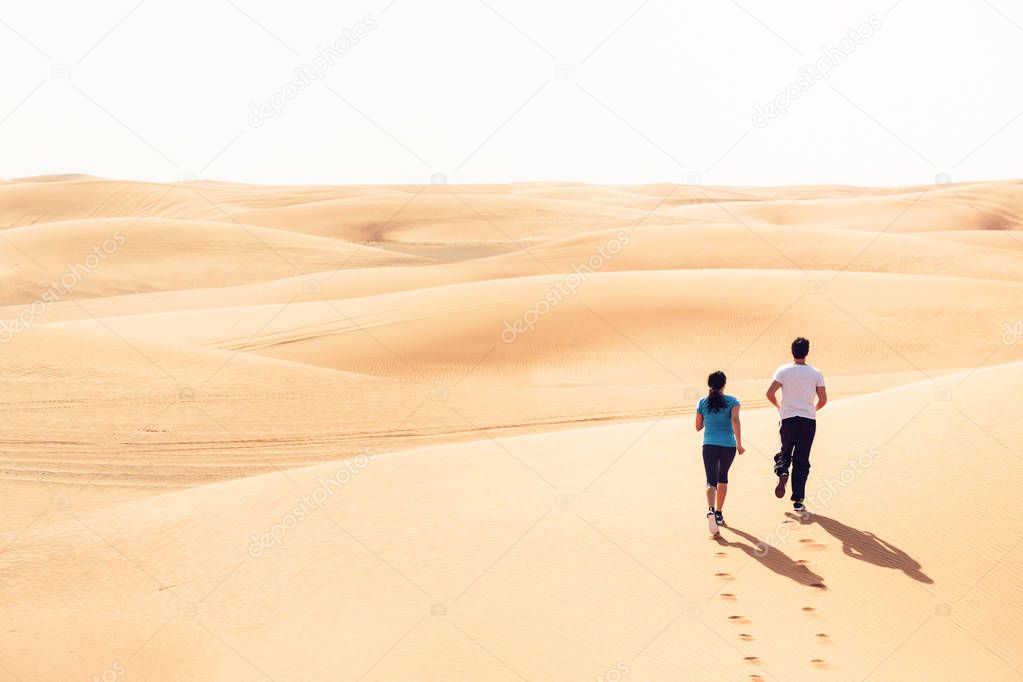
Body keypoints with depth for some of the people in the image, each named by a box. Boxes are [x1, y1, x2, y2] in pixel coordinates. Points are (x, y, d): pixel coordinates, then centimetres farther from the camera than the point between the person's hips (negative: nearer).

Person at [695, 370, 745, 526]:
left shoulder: (703, 403, 7)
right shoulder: (732, 401, 1)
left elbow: (698, 427, 13)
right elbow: (735, 421, -14)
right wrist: (739, 444, -13)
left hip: (709, 445, 0)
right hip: (728, 446, 0)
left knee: (711, 481, -6)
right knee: (723, 478, 20)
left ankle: (711, 509, -33)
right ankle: (719, 514, 27)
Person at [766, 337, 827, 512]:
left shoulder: (783, 371, -2)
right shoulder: (816, 373, 1)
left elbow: (770, 393, -8)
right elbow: (823, 400, 0)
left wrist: (779, 406, 12)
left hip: (788, 419, 0)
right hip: (808, 420, 0)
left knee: (785, 452, 19)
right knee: (802, 460, 6)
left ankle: (782, 472, -15)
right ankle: (798, 500, 3)